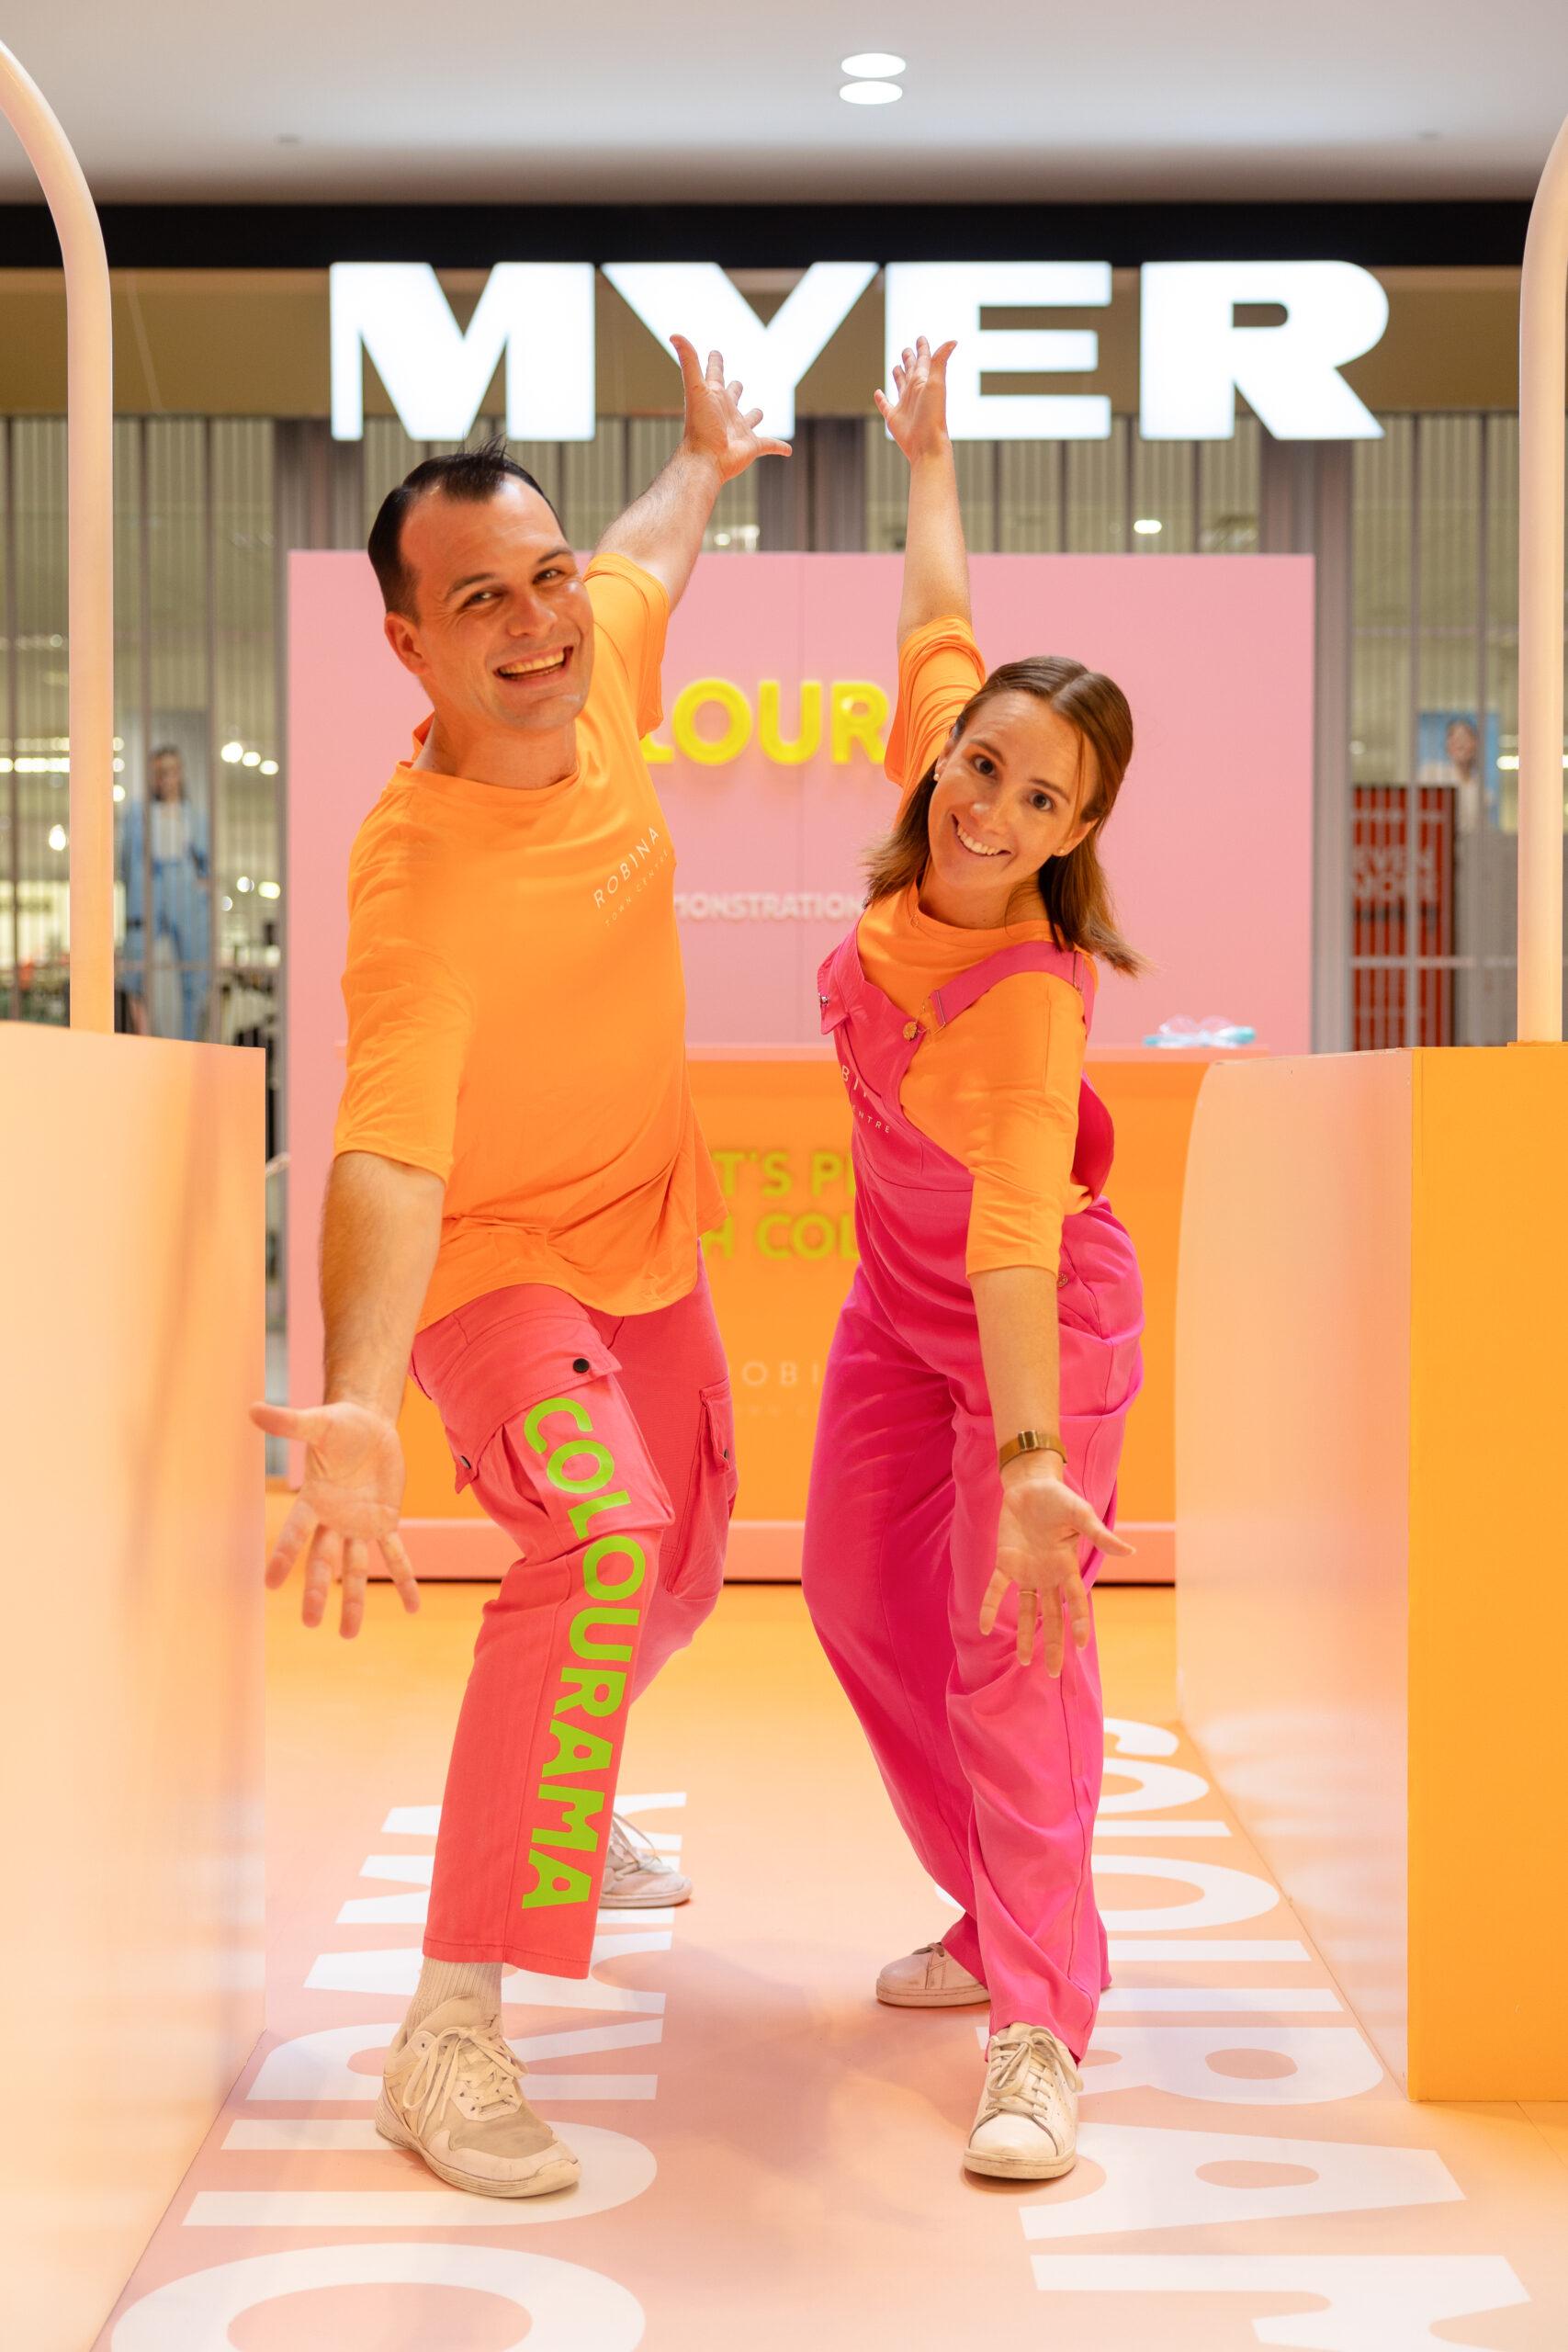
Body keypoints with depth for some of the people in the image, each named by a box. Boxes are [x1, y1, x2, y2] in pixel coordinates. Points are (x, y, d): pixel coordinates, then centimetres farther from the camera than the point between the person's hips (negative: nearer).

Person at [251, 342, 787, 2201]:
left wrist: (705, 460, 32)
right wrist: (359, 1407, -57)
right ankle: (447, 2044, -28)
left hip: (647, 1232, 8)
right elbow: (384, 1159, -42)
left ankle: (561, 1815, 54)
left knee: (675, 1575, 23)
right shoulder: (420, 880, -33)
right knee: (599, 1541, -33)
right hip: (496, 1260, -8)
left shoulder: (596, 656, -12)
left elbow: (650, 560, 13)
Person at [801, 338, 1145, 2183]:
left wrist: (1033, 1461, -50)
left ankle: (1039, 2033, -12)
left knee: (1015, 1647, -14)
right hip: (899, 1297, 8)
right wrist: (928, 454, 15)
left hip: (1033, 1321, -8)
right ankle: (1002, 1920, 25)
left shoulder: (1027, 999, -33)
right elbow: (937, 626, 3)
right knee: (862, 1598, 11)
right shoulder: (927, 838, -15)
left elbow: (1015, 1239, -42)